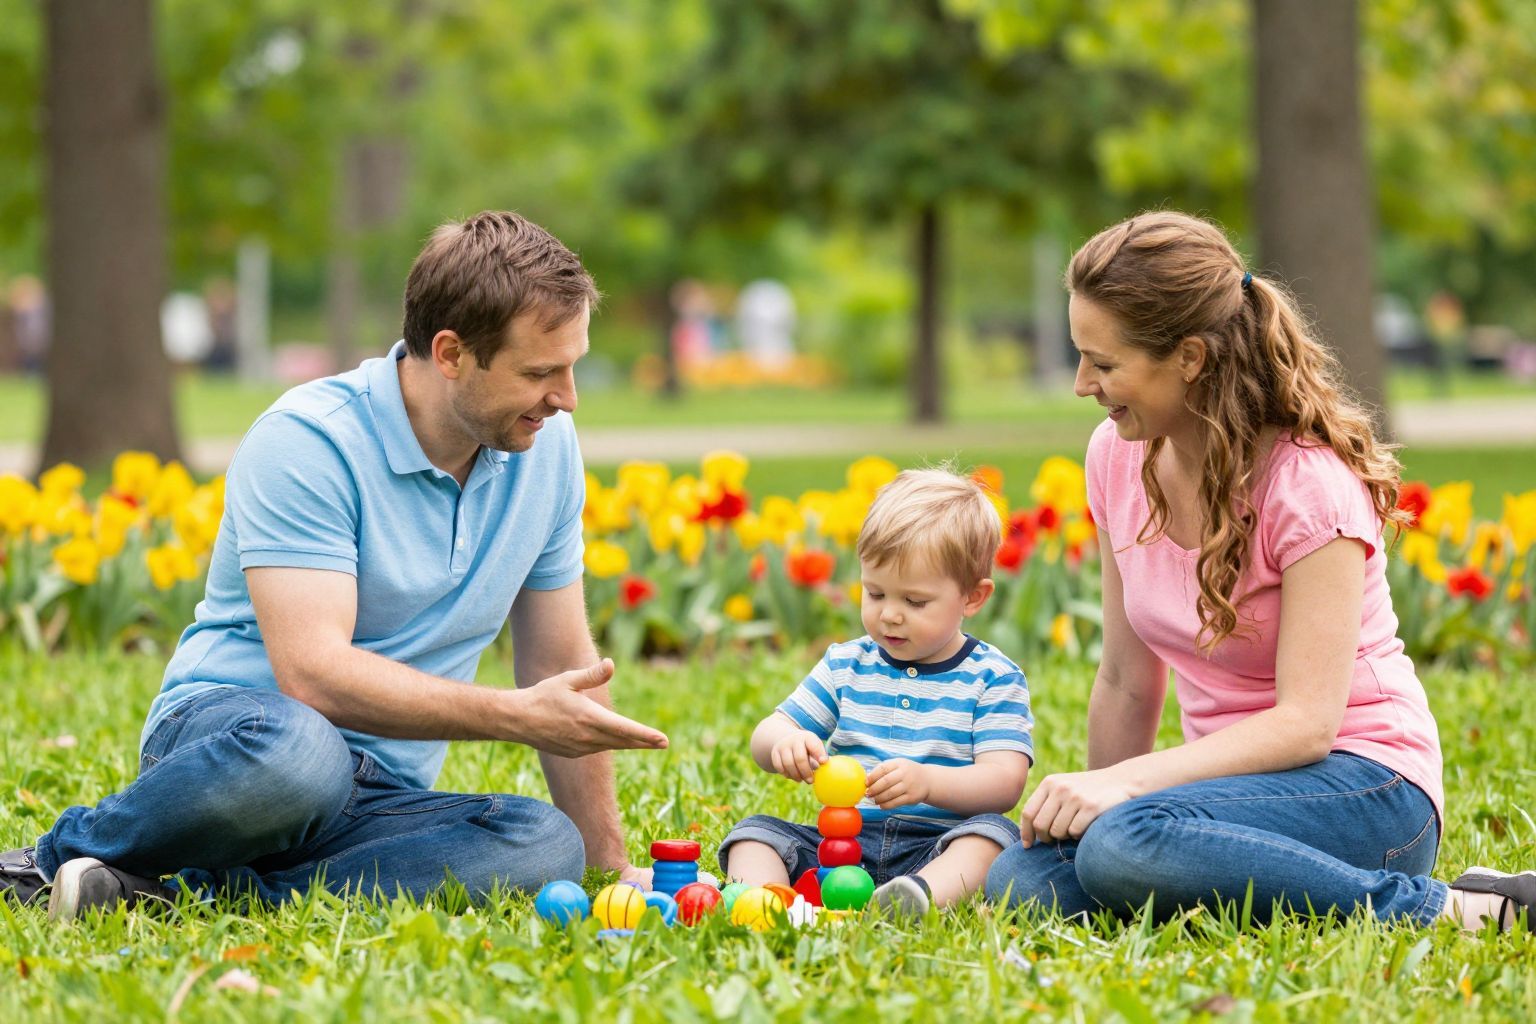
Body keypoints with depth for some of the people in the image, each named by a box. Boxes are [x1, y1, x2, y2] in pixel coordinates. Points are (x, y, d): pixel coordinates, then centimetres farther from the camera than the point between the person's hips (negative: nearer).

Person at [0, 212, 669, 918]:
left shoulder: (547, 445, 5)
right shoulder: (306, 442, -16)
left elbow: (561, 662, 15)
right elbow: (311, 671, -26)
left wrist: (608, 861, 17)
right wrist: (517, 716, -27)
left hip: (383, 798, 6)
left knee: (548, 844, -29)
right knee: (294, 747, -44)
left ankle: (200, 894, -26)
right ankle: (62, 851, -15)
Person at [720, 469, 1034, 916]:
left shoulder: (993, 678, 2)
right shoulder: (846, 666, 14)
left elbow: (1005, 781, -11)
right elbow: (764, 736, 12)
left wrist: (927, 781, -31)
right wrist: (783, 743, -16)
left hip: (936, 849, -4)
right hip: (842, 841, 4)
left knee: (993, 831, -33)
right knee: (755, 831, -13)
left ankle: (922, 896, -60)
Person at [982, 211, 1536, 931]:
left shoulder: (1309, 481, -17)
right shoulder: (1118, 456, 3)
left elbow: (1306, 722, -23)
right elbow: (1127, 683, 10)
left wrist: (1124, 785, -30)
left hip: (1363, 784, -7)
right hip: (1242, 776, 7)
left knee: (1128, 847, -36)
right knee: (1021, 881, -21)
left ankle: (1437, 908, -19)